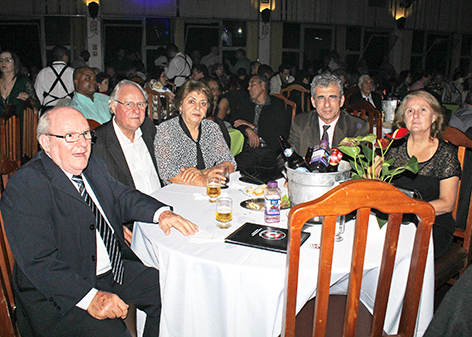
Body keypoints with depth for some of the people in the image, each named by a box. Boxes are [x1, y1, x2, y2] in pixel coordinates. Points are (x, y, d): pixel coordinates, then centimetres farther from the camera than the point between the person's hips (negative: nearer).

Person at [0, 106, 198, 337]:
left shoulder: (93, 166, 8)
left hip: (116, 271, 8)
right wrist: (90, 297, -31)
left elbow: (122, 197, 16)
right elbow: (38, 261, -22)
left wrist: (161, 213, -6)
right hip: (59, 292, -7)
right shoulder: (23, 187, -16)